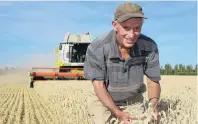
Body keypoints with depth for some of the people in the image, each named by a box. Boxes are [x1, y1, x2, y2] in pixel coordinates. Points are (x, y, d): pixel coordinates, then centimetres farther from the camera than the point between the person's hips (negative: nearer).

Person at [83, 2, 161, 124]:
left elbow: (153, 81, -12)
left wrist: (153, 105, -32)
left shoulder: (150, 47, -22)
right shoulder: (97, 48, -28)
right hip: (104, 102, -1)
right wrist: (118, 113, -29)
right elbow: (98, 85, -20)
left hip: (134, 101, 2)